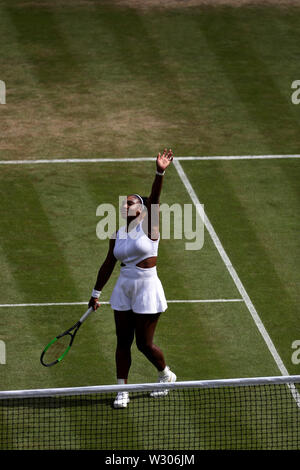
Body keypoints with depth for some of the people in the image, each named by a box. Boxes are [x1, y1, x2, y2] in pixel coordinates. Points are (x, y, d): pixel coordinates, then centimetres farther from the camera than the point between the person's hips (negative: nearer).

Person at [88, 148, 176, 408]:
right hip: (124, 290, 5)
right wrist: (96, 293, 19)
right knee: (123, 342, 6)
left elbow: (154, 199, -24)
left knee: (144, 343, 1)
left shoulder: (148, 226, -8)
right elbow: (108, 264, 15)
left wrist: (160, 172, -40)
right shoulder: (118, 235, 6)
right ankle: (122, 390, 13)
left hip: (147, 290, -5)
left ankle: (166, 374, 28)